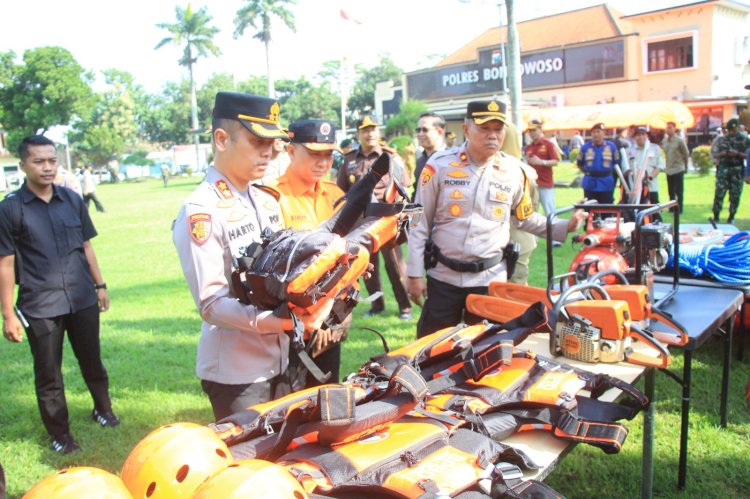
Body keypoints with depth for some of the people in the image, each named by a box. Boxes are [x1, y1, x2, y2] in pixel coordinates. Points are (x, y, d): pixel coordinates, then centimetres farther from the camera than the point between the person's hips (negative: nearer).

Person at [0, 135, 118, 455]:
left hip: (82, 299, 3)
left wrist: (100, 285, 12)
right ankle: (59, 434, 26)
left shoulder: (72, 200, 4)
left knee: (92, 361, 17)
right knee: (48, 374, 9)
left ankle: (103, 409, 40)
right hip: (40, 307, -3)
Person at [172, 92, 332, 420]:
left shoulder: (267, 202, 8)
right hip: (234, 372, -7)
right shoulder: (201, 212, -17)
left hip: (280, 362, 7)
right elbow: (212, 304, -22)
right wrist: (283, 322, -33)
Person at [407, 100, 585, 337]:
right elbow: (420, 222, -2)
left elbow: (525, 218, 14)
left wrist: (564, 226, 1)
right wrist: (415, 274, -3)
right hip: (443, 277, -1)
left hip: (490, 279, 2)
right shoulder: (440, 165, -6)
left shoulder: (513, 170, 2)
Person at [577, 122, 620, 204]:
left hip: (606, 185, 0)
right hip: (590, 184, 0)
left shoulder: (611, 146, 3)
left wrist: (608, 172, 5)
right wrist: (588, 173, 6)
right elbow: (579, 164, 12)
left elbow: (616, 163, 10)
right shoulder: (585, 147, 3)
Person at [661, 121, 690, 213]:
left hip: (678, 169, -5)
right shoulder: (664, 141, 5)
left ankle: (679, 209, 3)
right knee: (671, 191, 12)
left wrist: (684, 166, 5)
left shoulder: (679, 140, -10)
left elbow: (686, 154, -3)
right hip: (669, 170, 6)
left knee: (679, 191, -2)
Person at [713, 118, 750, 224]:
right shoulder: (722, 139, 8)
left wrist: (738, 154, -17)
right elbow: (716, 154, 11)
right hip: (723, 169, 1)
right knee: (719, 192, -4)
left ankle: (731, 217, 12)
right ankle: (716, 216, 2)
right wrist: (723, 153, -9)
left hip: (737, 170, -1)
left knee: (735, 195, 3)